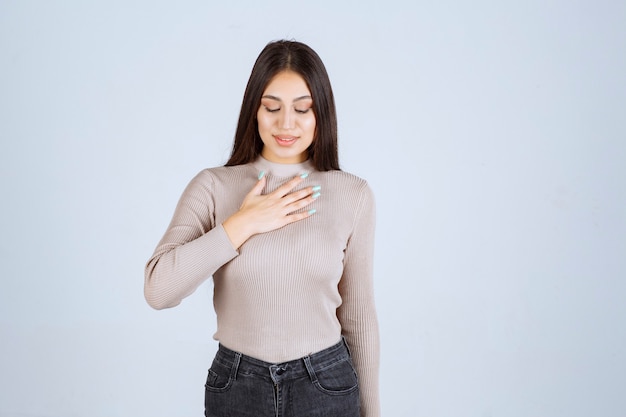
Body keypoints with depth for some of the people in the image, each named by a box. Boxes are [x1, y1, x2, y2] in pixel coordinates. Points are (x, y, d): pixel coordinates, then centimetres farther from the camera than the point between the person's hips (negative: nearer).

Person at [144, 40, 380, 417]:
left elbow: (358, 315, 1)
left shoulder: (353, 195, -5)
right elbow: (159, 290, -16)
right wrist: (243, 224, -19)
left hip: (326, 386, 0)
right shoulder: (213, 186, -6)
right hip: (235, 386, 0)